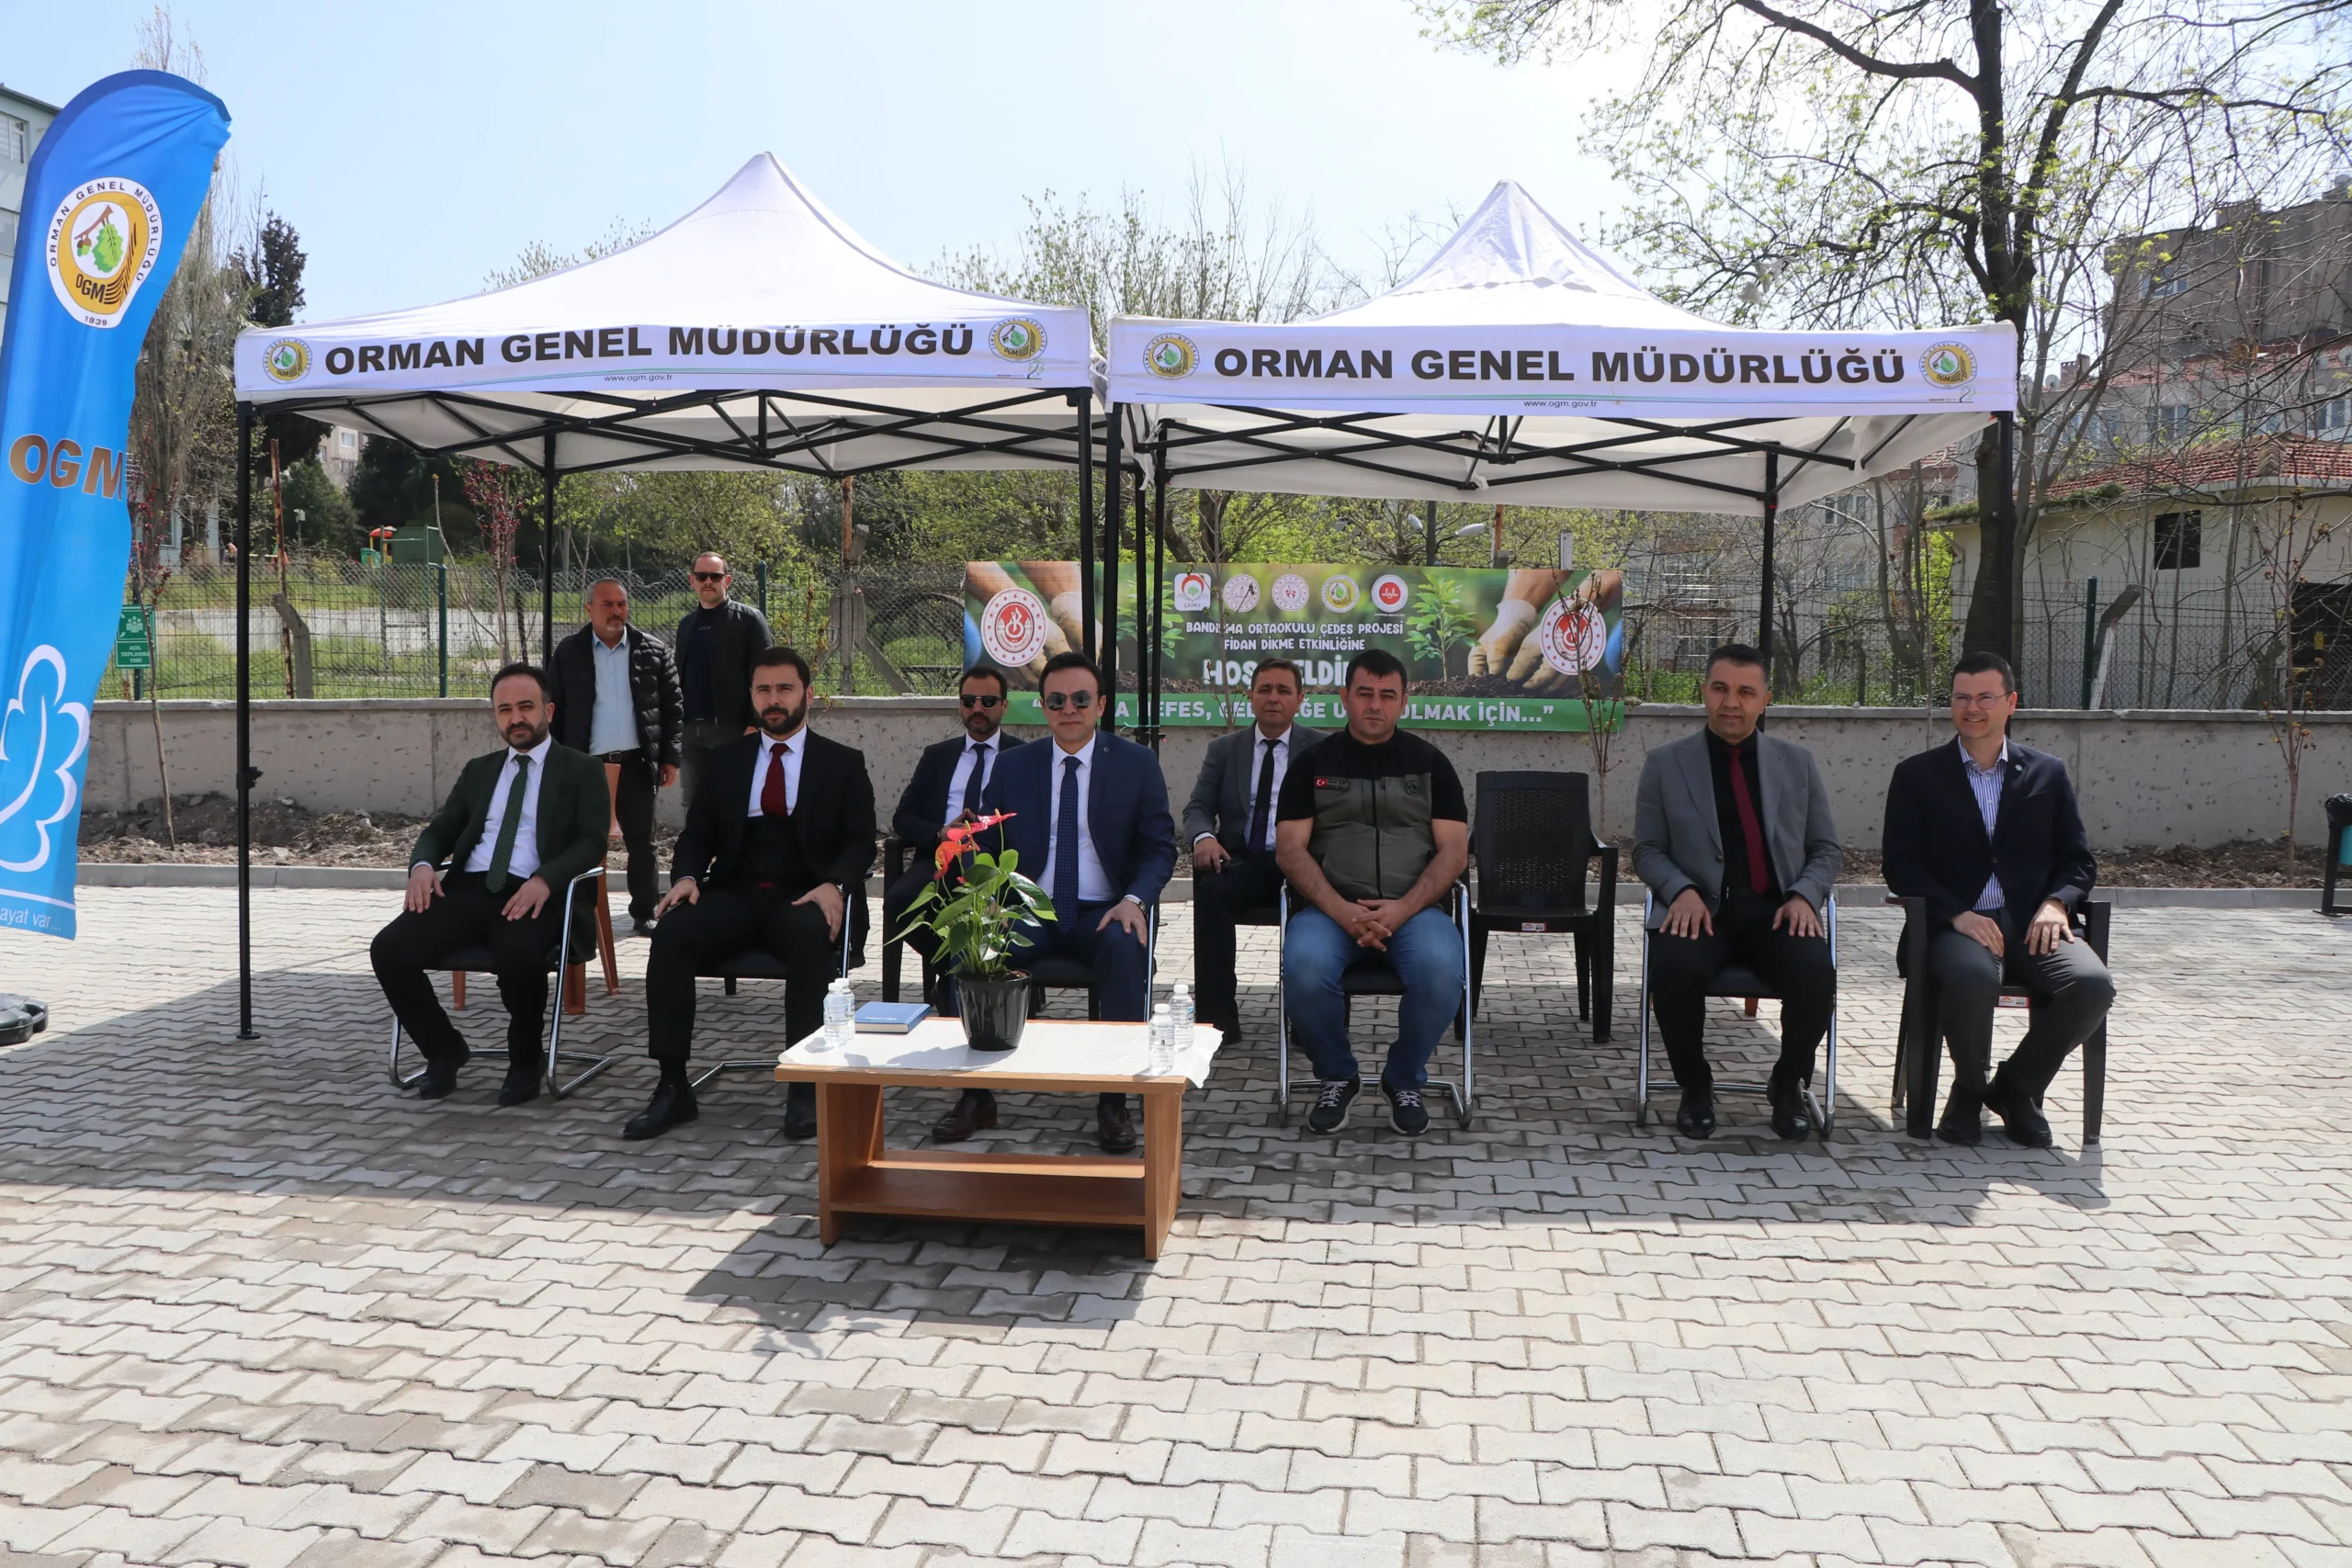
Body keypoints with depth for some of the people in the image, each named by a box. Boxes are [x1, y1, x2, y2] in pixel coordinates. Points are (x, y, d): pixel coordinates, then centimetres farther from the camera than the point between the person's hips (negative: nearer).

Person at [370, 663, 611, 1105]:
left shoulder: (581, 770, 9)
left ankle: (527, 1060, -7)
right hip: (467, 890, 5)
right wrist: (422, 864, -4)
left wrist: (545, 879, -22)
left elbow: (591, 842, -3)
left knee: (519, 955, -37)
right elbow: (440, 829, 21)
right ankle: (444, 1049, 4)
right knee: (388, 949, -20)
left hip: (533, 896, -5)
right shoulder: (478, 771, 25)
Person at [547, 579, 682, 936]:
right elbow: (554, 711, 5)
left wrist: (670, 757, -3)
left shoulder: (653, 650, 3)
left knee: (641, 843, 5)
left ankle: (644, 914, 14)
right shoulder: (569, 652, 4)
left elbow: (673, 708, 4)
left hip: (636, 762, 0)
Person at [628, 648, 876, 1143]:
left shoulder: (843, 764, 10)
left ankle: (804, 1086, -31)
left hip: (803, 901, -3)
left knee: (810, 934, -38)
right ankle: (673, 1088, -23)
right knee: (671, 931, -28)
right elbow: (698, 833, 14)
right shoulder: (727, 759, 18)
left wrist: (834, 885, -20)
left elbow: (860, 842, 1)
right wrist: (686, 876, -9)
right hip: (735, 895, 3)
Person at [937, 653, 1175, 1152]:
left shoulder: (1137, 764, 5)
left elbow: (1160, 847, 4)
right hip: (1030, 911, 2)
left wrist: (1135, 900, -16)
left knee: (1125, 947, -36)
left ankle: (1114, 1101, -27)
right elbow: (986, 845, 11)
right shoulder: (1012, 766, 10)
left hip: (1102, 913, -1)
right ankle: (976, 1095, -15)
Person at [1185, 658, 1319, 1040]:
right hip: (1243, 863, 2)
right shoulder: (1223, 749, 16)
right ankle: (1217, 1016, -27)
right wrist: (1203, 837, -14)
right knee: (1211, 890, -32)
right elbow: (1198, 808, 11)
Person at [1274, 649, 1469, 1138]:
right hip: (1331, 908, 0)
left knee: (1441, 969, -32)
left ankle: (1405, 1080, -3)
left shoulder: (1429, 763, 12)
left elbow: (1453, 850, 4)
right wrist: (1341, 910, -13)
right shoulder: (1314, 762, 11)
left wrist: (1403, 908, -13)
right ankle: (1336, 1077, -3)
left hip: (1414, 908, 0)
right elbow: (1290, 849, 2)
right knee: (1303, 968, -33)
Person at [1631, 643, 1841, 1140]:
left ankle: (1788, 1085, 0)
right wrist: (1682, 890, -12)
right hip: (1701, 908, -1)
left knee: (1816, 973, -30)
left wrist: (1805, 895, -5)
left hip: (1776, 911, 2)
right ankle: (1695, 1087, -6)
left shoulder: (1798, 763, 13)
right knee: (1673, 969, -34)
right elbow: (1648, 850, 8)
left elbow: (1827, 850, 15)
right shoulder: (1664, 764, 7)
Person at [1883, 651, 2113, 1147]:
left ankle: (2015, 1086, 0)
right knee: (1974, 978, -37)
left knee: (2093, 984, -27)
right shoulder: (1917, 775, 9)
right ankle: (1969, 1088, -4)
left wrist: (2056, 903, -8)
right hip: (1955, 924, -3)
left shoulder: (2047, 773, 16)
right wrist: (1957, 914, -15)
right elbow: (1900, 865, 1)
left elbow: (2079, 860, 15)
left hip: (2031, 923, 3)